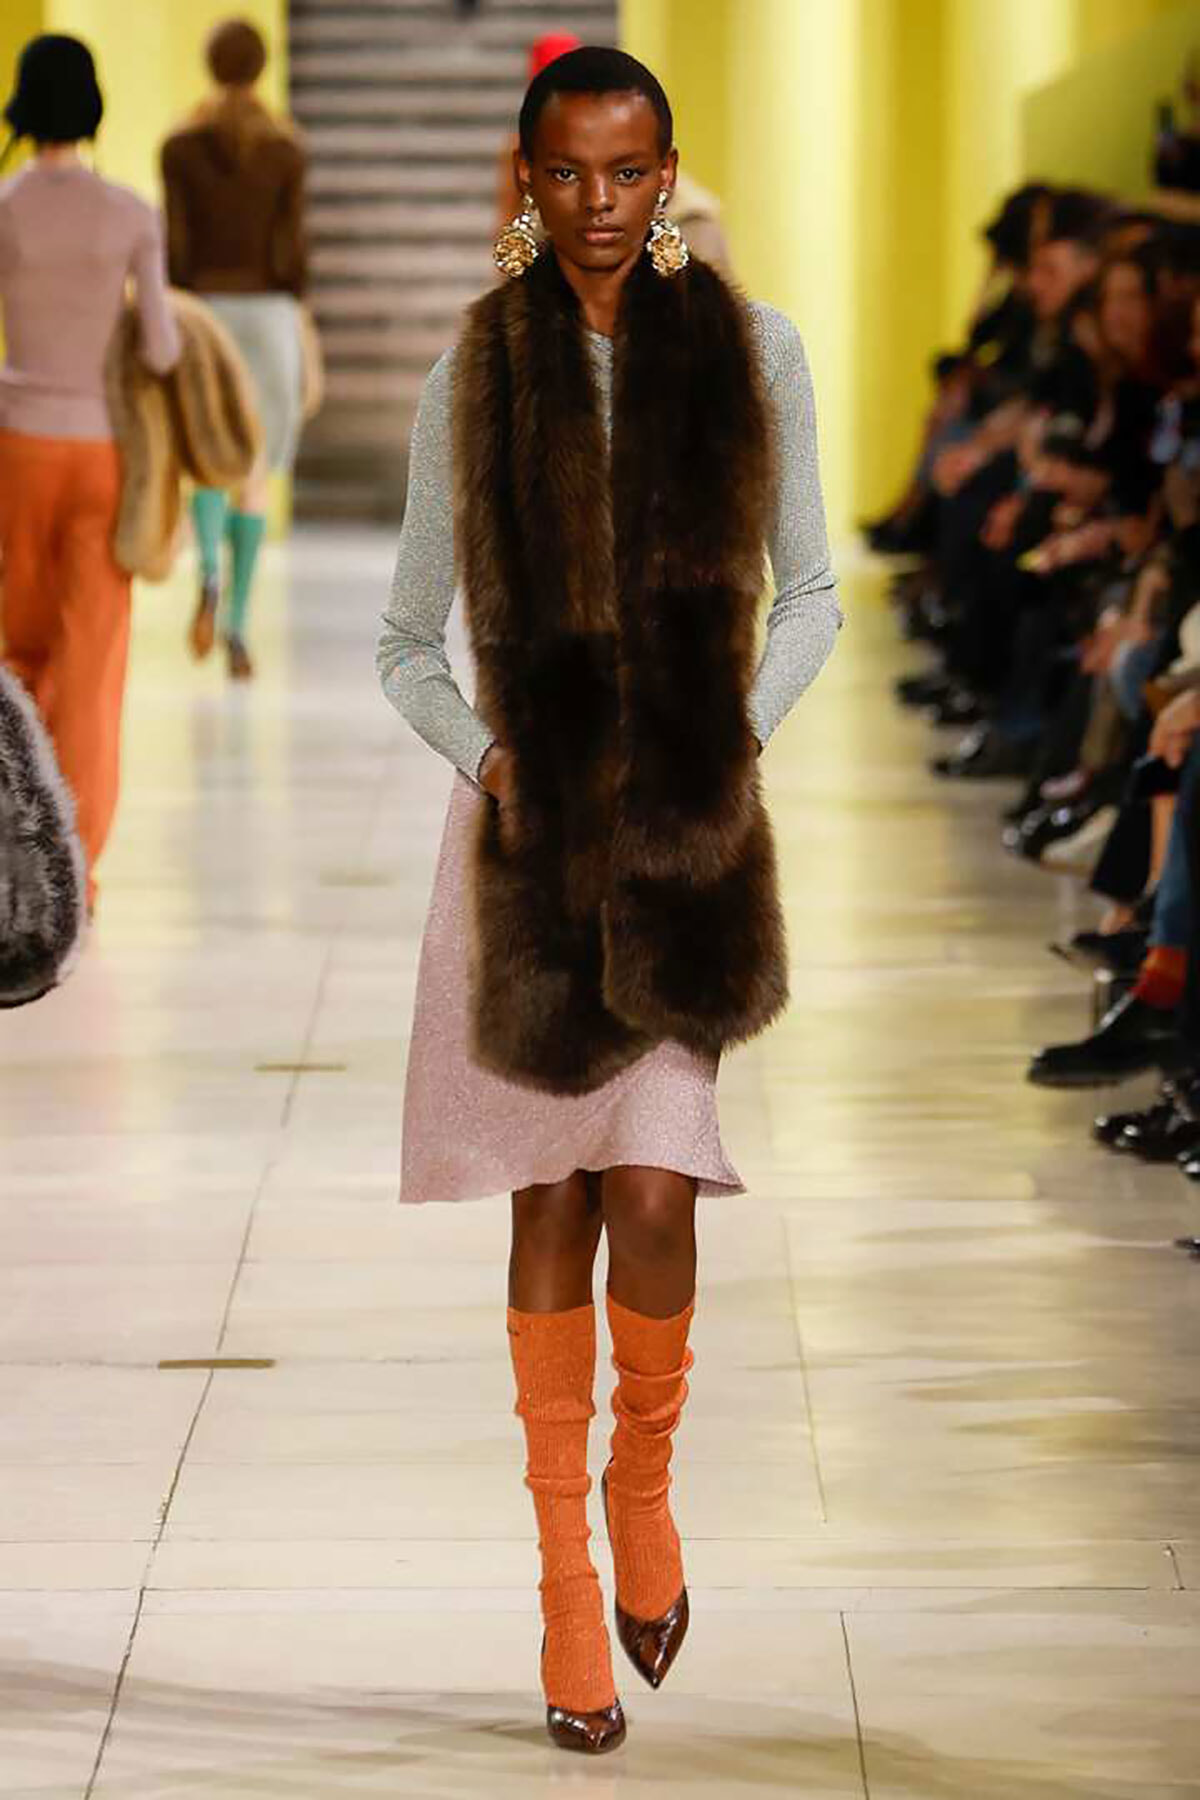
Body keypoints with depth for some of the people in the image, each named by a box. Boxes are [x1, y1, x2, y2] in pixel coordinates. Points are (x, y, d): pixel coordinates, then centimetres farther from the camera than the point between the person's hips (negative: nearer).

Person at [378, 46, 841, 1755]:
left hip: (688, 825, -1)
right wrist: (487, 755, -9)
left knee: (650, 1193, -12)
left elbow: (812, 592, 11)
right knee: (553, 1204, 3)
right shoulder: (476, 374, 4)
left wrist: (739, 734, -4)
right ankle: (568, 1582, 14)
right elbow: (409, 639, 8)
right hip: (529, 826, 1)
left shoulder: (750, 352, 3)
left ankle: (643, 1480, 18)